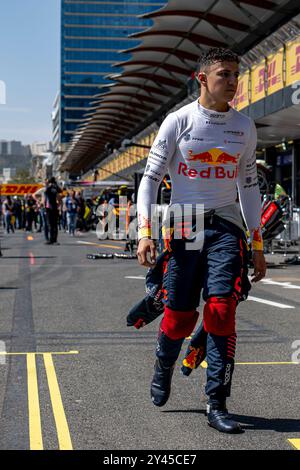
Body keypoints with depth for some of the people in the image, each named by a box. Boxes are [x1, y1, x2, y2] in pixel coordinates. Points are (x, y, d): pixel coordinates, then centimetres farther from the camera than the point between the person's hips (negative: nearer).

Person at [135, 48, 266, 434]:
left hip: (225, 227, 2)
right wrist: (144, 234, -12)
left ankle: (217, 405, -6)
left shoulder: (244, 127, 9)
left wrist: (257, 246, 12)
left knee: (221, 310, -12)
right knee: (180, 314, 2)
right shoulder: (178, 121, -1)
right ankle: (163, 369, 35)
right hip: (183, 226, -2)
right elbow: (150, 178, -1)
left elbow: (249, 186, 15)